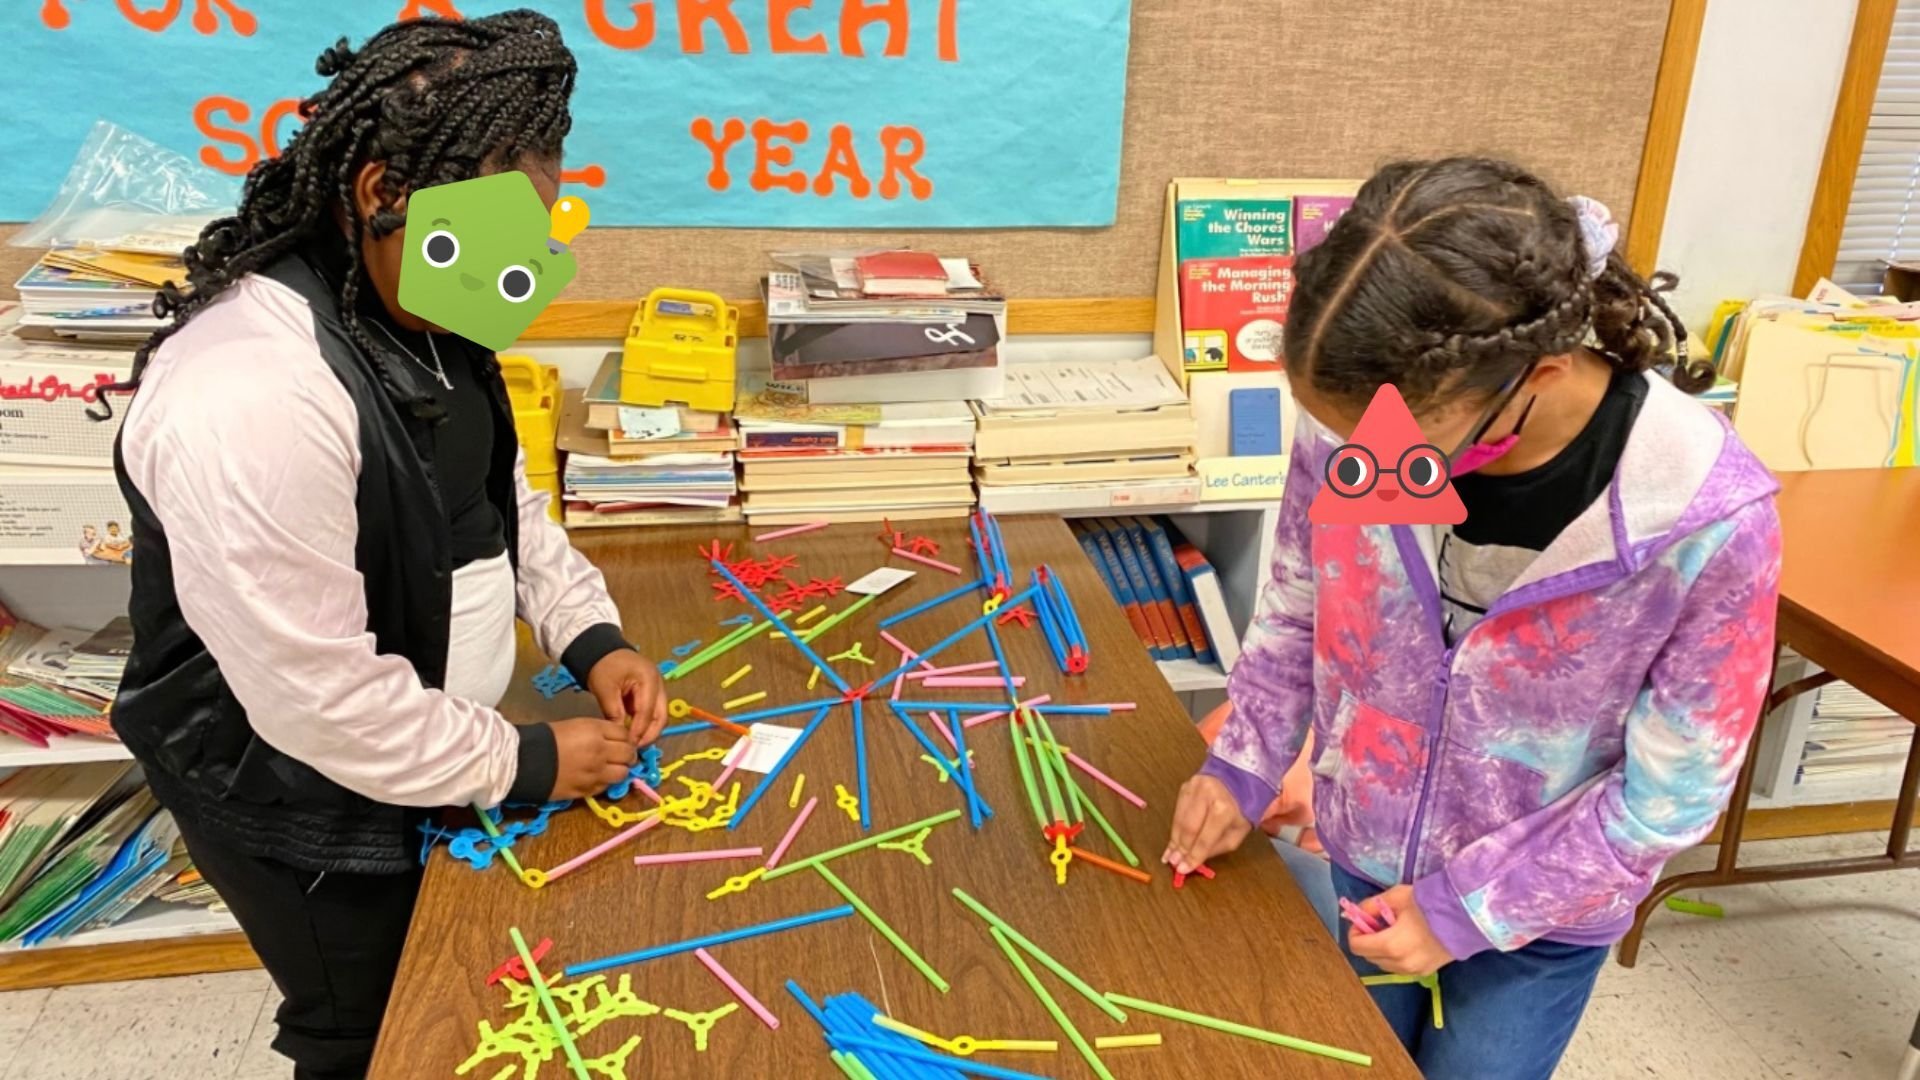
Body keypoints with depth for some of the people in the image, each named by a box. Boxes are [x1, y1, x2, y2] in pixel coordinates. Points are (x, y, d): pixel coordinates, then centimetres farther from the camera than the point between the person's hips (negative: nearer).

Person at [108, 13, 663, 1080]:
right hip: (308, 810, -7)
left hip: (422, 757, 8)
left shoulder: (422, 312, -5)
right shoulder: (252, 399, -35)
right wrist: (524, 763, -19)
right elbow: (320, 698, -31)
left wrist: (591, 635, -5)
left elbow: (502, 493, 8)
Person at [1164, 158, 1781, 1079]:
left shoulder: (1706, 520, -31)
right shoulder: (1361, 424, -23)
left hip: (1539, 915, -3)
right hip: (1367, 861, 3)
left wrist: (1470, 908, -16)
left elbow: (1671, 791, -18)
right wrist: (1243, 766, -10)